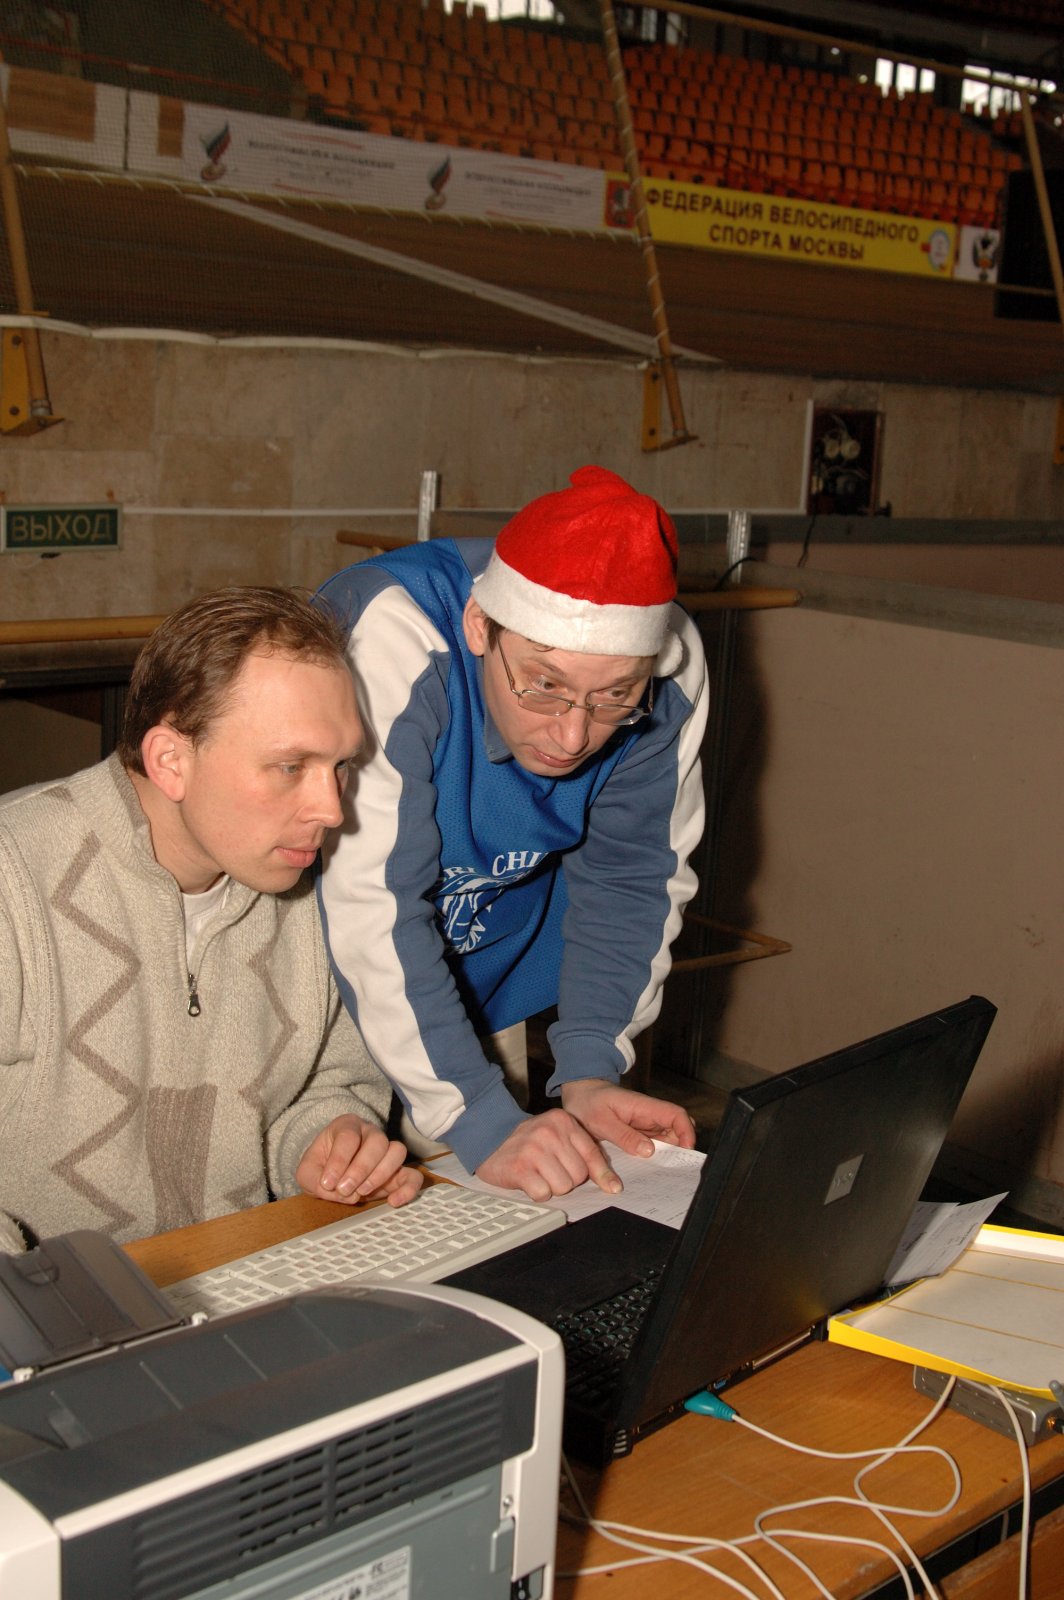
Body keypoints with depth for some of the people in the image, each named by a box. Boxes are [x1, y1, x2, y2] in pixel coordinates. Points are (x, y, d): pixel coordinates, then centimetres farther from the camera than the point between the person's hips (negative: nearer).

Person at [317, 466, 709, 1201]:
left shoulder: (671, 665, -22)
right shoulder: (392, 643, -37)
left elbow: (633, 878, -10)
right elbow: (372, 906, -39)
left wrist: (590, 1071, -19)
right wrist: (482, 1126, -42)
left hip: (503, 961, 3)